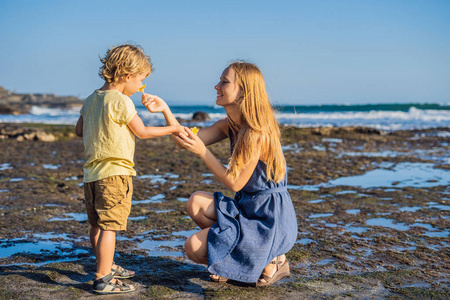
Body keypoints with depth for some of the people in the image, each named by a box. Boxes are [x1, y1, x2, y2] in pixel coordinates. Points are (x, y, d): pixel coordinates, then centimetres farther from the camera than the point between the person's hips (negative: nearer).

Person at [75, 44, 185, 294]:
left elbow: (79, 130, 18)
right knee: (109, 225, -7)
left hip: (92, 172, 9)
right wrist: (173, 128, 4)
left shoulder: (93, 99, 12)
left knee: (97, 225, 17)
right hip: (114, 171, -9)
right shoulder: (121, 101, -13)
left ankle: (107, 267, 33)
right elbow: (142, 131, -7)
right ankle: (103, 279, -5)